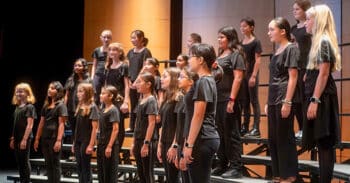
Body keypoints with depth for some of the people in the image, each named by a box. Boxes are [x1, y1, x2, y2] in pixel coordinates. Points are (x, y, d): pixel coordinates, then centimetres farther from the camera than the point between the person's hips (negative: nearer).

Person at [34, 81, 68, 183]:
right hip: (45, 138, 7)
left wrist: (58, 140, -19)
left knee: (55, 164, -2)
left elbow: (61, 124, -12)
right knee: (48, 164, 10)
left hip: (54, 138, -7)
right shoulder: (46, 105, 15)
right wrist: (37, 139, 11)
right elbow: (41, 123, 16)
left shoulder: (61, 105, -5)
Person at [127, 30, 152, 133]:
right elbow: (128, 68, 13)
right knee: (132, 104, 10)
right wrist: (129, 80, 0)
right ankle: (131, 126, 15)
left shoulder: (146, 52, -6)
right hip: (132, 83, 6)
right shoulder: (130, 52, 13)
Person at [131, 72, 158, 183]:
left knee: (148, 174, -3)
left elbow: (151, 123, -16)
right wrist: (134, 143, 15)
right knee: (141, 173, 12)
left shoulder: (151, 101, -10)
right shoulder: (141, 101, 13)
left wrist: (146, 143, -20)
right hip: (139, 141, 8)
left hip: (147, 142, -8)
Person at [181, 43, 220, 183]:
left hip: (202, 140, -10)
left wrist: (189, 145, -18)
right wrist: (188, 142, 22)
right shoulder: (209, 80, 17)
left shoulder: (203, 82, -12)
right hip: (208, 138, 10)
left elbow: (198, 116, -18)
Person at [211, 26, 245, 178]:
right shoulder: (220, 55, 16)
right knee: (220, 134, 13)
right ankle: (222, 165, 23)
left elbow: (238, 78, -13)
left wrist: (232, 100, -18)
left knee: (231, 134, -3)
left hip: (228, 99, -8)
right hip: (217, 99, 8)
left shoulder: (235, 54, -6)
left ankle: (236, 167, 3)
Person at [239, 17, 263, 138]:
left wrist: (253, 76, -16)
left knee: (254, 101, -2)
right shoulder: (241, 43, 11)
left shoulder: (256, 42, -6)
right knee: (244, 102, 10)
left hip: (251, 74, -6)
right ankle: (245, 127, 16)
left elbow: (257, 60, -10)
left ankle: (256, 129, 0)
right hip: (242, 75, 6)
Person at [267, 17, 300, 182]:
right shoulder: (277, 52, 15)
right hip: (273, 100, 9)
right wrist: (268, 102, 16)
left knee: (284, 137, -3)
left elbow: (292, 77, -14)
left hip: (284, 99, -9)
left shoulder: (291, 49, -8)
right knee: (273, 138, 11)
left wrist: (287, 102, -19)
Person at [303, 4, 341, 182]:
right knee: (323, 143, 11)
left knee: (324, 143, -7)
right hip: (318, 97, 10)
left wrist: (314, 101, -21)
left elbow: (323, 74, -19)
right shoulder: (320, 41, 16)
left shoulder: (324, 42, -13)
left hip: (321, 98, -10)